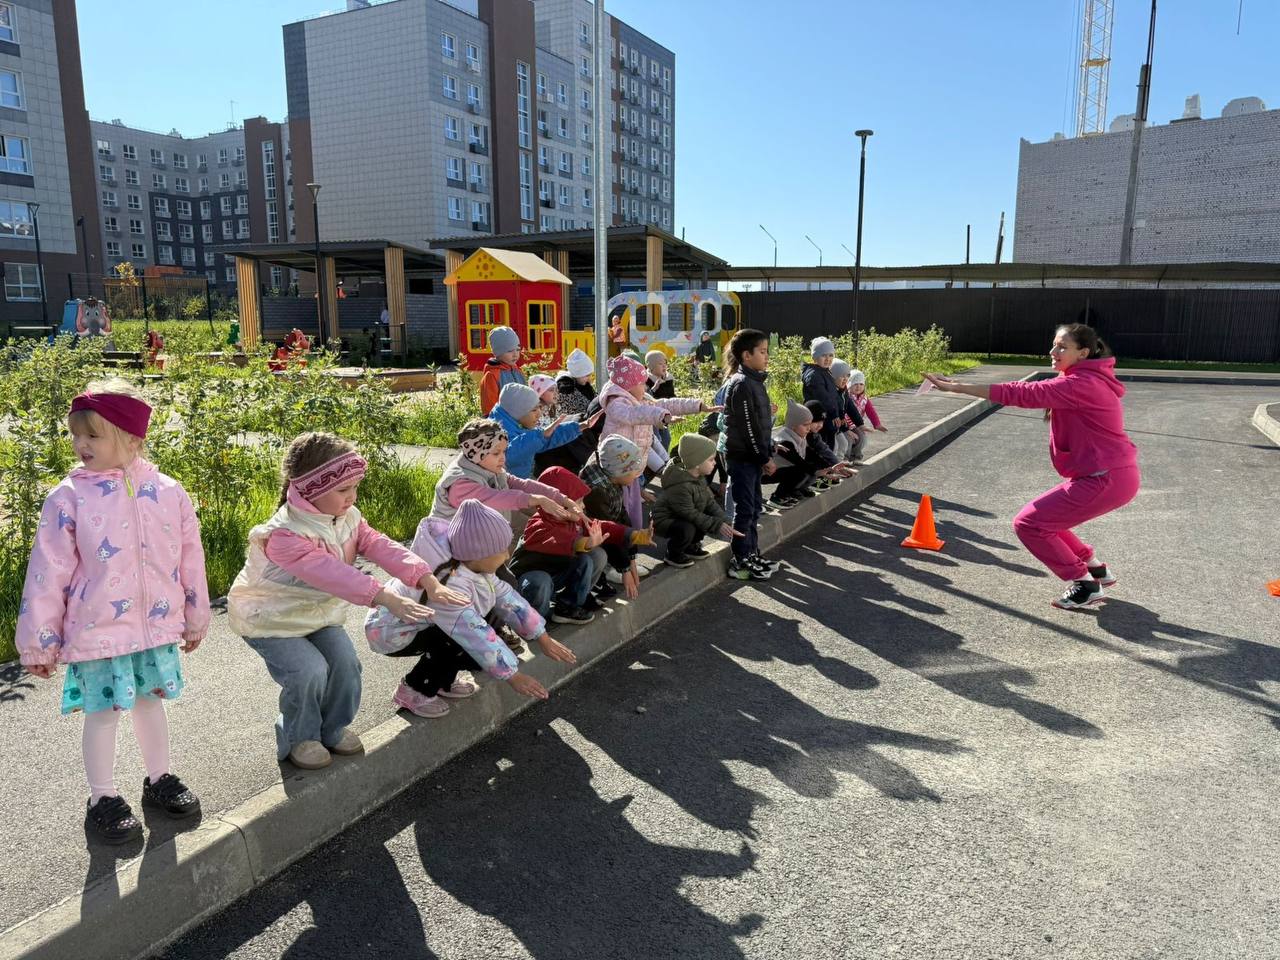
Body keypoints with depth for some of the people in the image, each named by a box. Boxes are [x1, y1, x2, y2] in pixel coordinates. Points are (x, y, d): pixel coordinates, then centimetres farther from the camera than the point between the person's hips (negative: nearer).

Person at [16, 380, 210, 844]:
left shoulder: (167, 491, -4)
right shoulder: (68, 498, -10)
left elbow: (190, 557, 5)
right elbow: (47, 574, -7)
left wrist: (195, 619, 11)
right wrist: (37, 643, -3)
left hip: (157, 625, 3)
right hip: (97, 630, -2)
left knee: (151, 700, 17)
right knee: (103, 711, 7)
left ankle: (160, 779, 36)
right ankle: (102, 800, 25)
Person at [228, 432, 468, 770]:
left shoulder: (348, 517, -10)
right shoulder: (284, 535, -35)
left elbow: (382, 548, -20)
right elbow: (332, 573, -48)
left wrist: (429, 582, -34)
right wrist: (387, 599, -58)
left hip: (318, 612, 6)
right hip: (270, 618, -6)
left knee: (345, 663, -8)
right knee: (309, 671, -22)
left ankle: (333, 729, 19)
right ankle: (299, 738, 6)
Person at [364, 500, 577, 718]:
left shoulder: (471, 562, -12)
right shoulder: (447, 584, -36)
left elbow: (505, 597, -5)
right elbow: (478, 637, -34)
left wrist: (543, 638, -4)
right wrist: (513, 676, -27)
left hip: (420, 621, 9)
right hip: (392, 632, -9)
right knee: (469, 644, -25)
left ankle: (442, 681, 11)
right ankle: (414, 690, -5)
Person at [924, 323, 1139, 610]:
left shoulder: (1081, 384, -20)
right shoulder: (1086, 380, 13)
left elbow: (1022, 393, -26)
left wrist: (959, 387, -28)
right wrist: (1054, 403, -10)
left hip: (1106, 480, -10)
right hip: (1112, 475, 10)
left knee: (1028, 523, -5)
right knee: (1044, 518, 18)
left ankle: (1085, 586, 5)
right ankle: (1096, 568, 27)